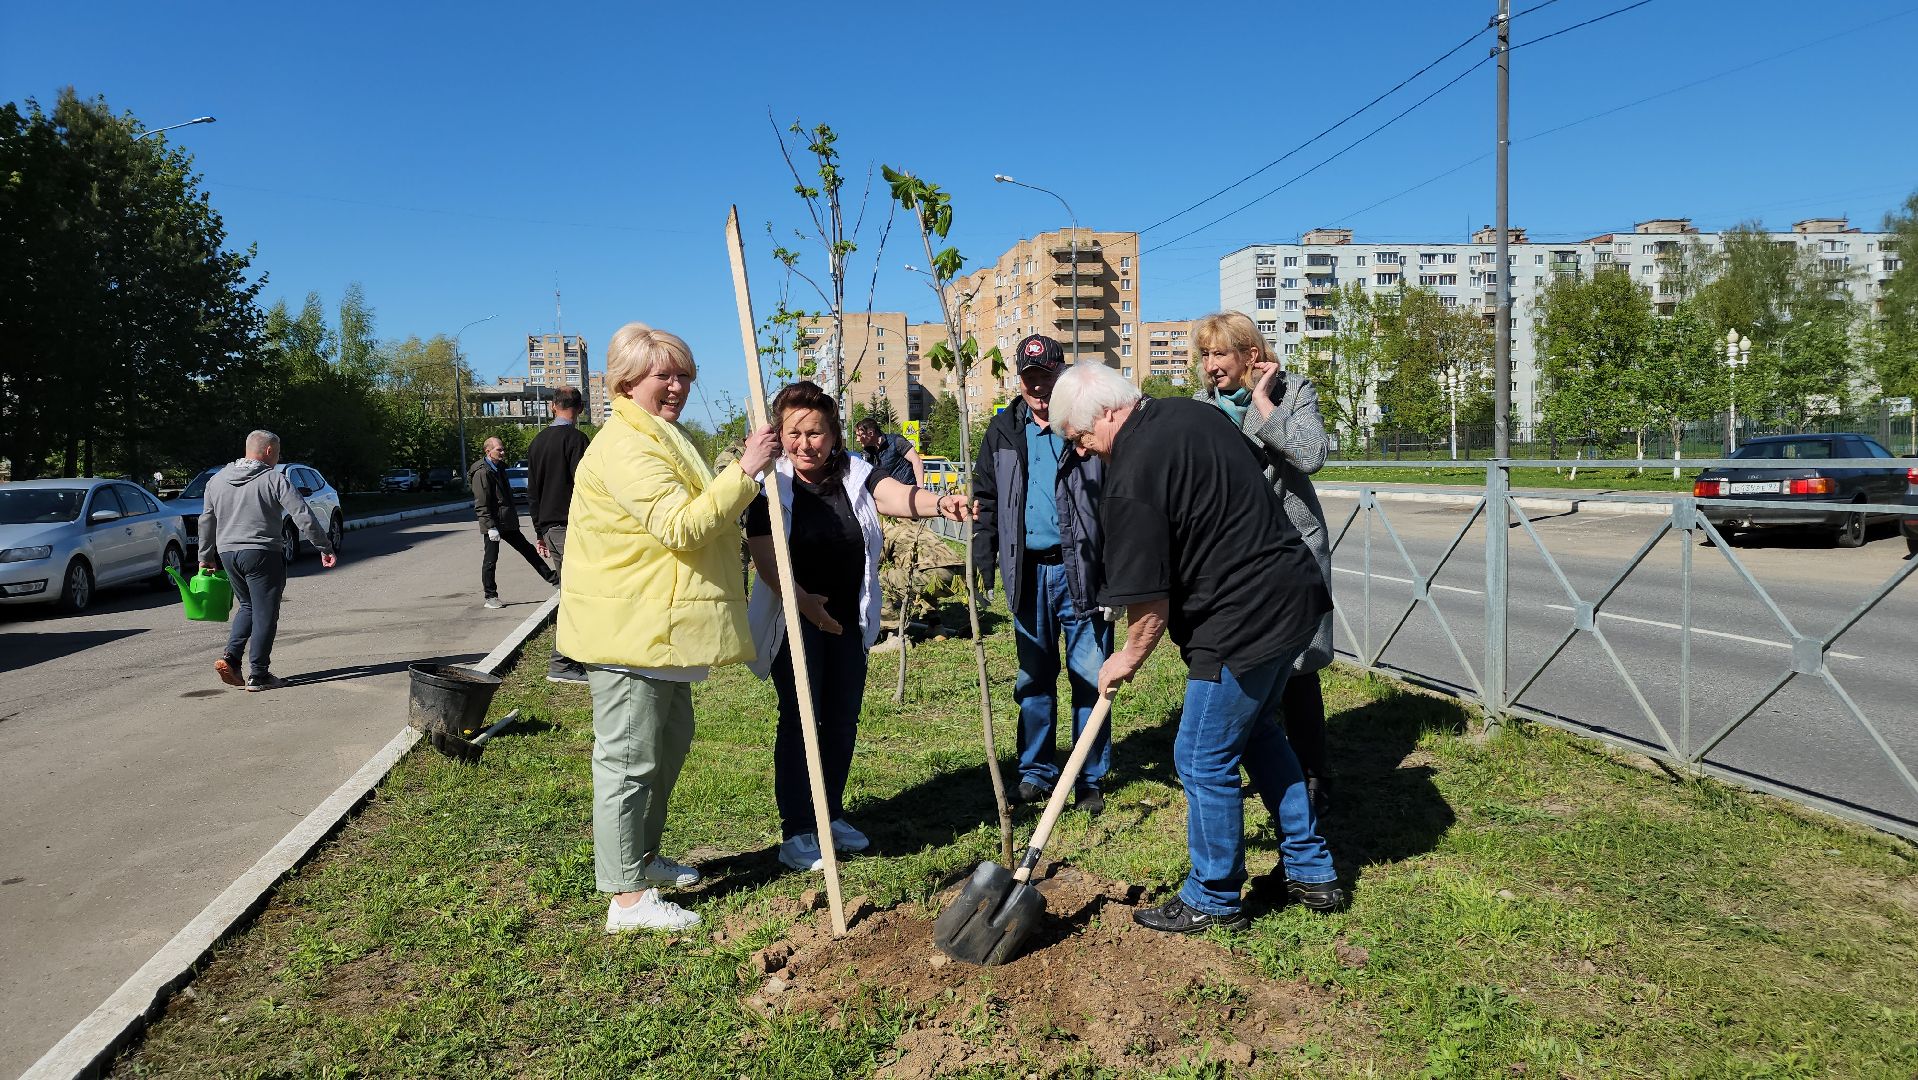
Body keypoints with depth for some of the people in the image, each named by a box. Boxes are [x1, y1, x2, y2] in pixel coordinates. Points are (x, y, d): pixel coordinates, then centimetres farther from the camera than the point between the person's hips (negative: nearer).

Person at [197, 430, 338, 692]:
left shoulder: (217, 479, 11)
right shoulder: (274, 479, -7)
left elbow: (206, 520, 17)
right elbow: (303, 517, -12)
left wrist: (206, 556, 26)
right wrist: (325, 548, -6)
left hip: (227, 553, 6)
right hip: (261, 553, -6)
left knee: (247, 606, 22)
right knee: (265, 614, 2)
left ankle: (230, 657, 6)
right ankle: (258, 675, 3)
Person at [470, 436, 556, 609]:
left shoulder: (499, 468, 14)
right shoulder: (482, 472, -15)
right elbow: (481, 504, -19)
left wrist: (513, 516, 24)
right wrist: (491, 527, -24)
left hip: (507, 522, 9)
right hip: (493, 524, -9)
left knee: (528, 549, 14)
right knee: (490, 560, 0)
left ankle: (552, 577, 20)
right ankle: (490, 597, 7)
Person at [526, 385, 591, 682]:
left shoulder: (538, 442, 15)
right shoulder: (576, 438, -10)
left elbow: (532, 491, 19)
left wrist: (539, 530, 24)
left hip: (549, 526, 9)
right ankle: (561, 663, -10)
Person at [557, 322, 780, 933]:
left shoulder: (659, 440, 18)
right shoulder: (625, 448, -19)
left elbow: (696, 513, 29)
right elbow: (680, 526, -29)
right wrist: (745, 471, -30)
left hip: (657, 629, 11)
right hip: (628, 631, -11)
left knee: (671, 740, 21)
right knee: (630, 758, -4)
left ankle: (644, 856, 37)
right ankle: (627, 897, 4)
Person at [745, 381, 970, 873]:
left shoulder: (855, 475, -3)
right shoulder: (771, 485, -9)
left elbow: (899, 495, -21)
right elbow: (765, 558, -14)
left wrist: (938, 502, -43)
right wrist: (803, 600, -30)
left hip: (849, 619, 4)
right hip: (794, 620, -4)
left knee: (843, 719, 12)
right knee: (799, 720, -2)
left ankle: (832, 815, 29)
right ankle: (796, 831, 8)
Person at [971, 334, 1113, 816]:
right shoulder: (1003, 431, 8)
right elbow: (986, 498, 15)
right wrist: (982, 558, 5)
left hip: (1081, 572, -3)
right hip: (1027, 572, 4)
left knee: (1090, 678, 2)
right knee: (1033, 679, 13)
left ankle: (1090, 779, 14)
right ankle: (1035, 771, 24)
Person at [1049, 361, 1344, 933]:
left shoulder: (1130, 478, -20)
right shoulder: (1194, 412, 8)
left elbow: (1150, 603, -16)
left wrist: (1129, 657, 1)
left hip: (1243, 619, -10)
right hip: (1294, 592, 10)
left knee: (1205, 759, 5)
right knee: (1255, 728, 25)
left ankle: (1213, 901, 22)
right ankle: (1312, 873, 34)